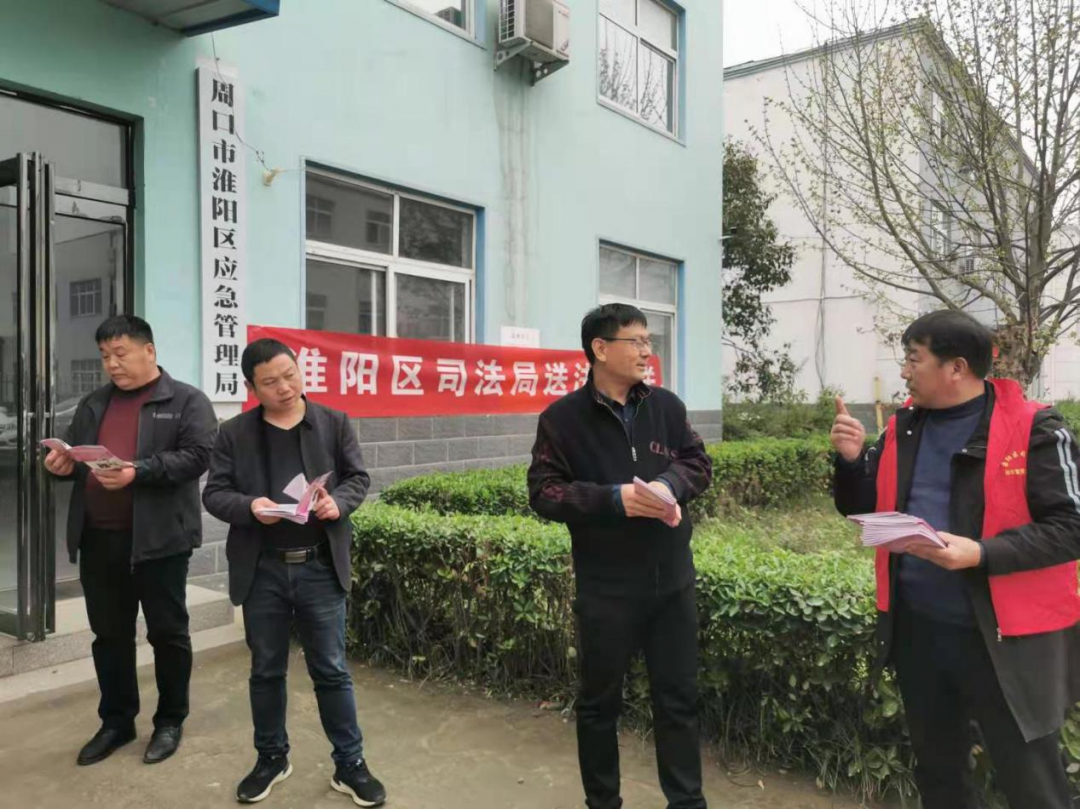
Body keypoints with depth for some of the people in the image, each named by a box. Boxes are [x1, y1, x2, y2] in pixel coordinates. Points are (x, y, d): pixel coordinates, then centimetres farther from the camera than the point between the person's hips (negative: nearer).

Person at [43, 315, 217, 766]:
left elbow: (197, 455, -14)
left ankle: (170, 721, 22)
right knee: (109, 634, 15)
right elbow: (73, 453, 20)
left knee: (167, 633, 6)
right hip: (98, 539, 6)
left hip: (158, 538, -6)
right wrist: (63, 465, -3)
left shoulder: (186, 401, -3)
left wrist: (138, 471, -25)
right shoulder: (93, 405, 17)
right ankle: (116, 721, 30)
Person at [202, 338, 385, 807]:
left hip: (321, 568, -1)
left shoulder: (334, 423, 2)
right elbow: (214, 494, 0)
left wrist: (339, 502, -17)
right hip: (262, 570, 1)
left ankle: (350, 765, 20)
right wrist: (249, 506, -20)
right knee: (266, 671, 15)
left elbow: (358, 477, 4)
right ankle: (271, 759, 34)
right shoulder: (234, 433, 1)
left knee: (331, 671, 6)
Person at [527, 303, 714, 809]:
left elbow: (699, 464, 8)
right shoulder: (562, 418, -8)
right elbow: (543, 493, -11)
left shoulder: (667, 406, 4)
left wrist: (669, 484, -15)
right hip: (606, 588, -3)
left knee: (678, 696, 14)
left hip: (672, 579, 4)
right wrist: (613, 498, -22)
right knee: (600, 700, 12)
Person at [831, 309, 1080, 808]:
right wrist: (852, 459, -8)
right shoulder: (902, 428, 5)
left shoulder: (1033, 429, -11)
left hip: (1005, 638, -5)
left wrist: (981, 553, -28)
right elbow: (861, 509, 12)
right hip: (916, 628, 6)